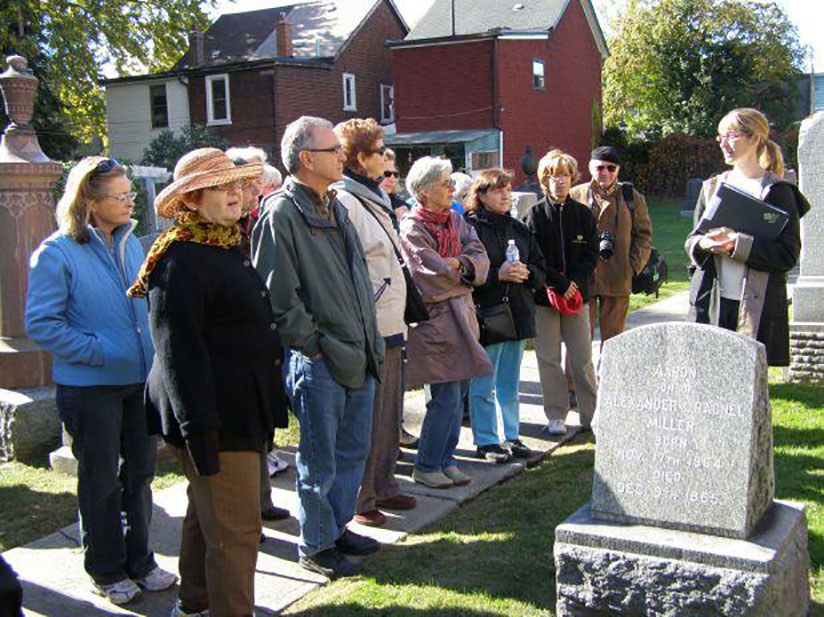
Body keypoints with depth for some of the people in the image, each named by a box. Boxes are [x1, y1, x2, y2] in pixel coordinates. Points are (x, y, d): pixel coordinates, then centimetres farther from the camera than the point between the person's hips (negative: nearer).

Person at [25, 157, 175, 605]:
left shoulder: (130, 243, 7)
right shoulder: (57, 253, -13)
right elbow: (41, 324, -15)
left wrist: (154, 350, 7)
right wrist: (99, 351, -20)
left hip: (140, 380, 6)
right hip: (90, 387, -6)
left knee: (140, 472, 16)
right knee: (101, 482, 9)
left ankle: (139, 560, 33)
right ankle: (106, 570, 27)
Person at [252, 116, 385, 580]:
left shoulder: (335, 207, 13)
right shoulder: (282, 214, -14)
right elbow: (278, 296, -18)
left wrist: (370, 342, 15)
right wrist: (313, 345, -14)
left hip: (359, 358, 8)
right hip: (319, 363, -8)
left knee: (353, 451, 18)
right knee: (320, 460, 6)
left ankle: (338, 527, 35)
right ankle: (316, 546, 22)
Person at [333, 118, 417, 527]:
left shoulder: (374, 199, 17)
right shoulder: (344, 201, -14)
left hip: (389, 327, 10)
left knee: (389, 415, 17)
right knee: (366, 419, 0)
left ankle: (383, 486, 30)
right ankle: (358, 499, 12)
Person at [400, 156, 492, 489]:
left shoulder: (456, 220, 13)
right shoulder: (412, 227, -10)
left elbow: (480, 258, 3)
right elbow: (436, 273, -18)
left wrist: (461, 265, -16)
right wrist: (464, 269, -2)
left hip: (461, 313, 7)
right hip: (434, 317, -7)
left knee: (459, 392, 10)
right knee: (446, 398, -7)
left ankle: (445, 460, 22)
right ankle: (426, 467, 8)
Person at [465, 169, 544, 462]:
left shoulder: (519, 229, 14)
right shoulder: (470, 227, -8)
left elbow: (540, 267, 14)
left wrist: (527, 273, -7)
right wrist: (498, 274, -21)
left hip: (518, 314, 6)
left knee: (510, 383, 16)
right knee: (483, 385, 2)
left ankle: (512, 436, 27)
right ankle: (485, 440, 14)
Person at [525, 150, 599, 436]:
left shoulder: (583, 214, 7)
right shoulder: (535, 215, 0)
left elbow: (592, 254, 4)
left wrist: (575, 282, -11)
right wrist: (560, 283, -12)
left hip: (577, 293, 1)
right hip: (544, 295, -1)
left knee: (583, 357, 3)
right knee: (549, 358, 3)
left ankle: (590, 413, 14)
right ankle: (556, 415, 14)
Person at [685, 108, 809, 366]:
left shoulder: (777, 192, 0)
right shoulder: (713, 186, 15)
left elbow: (788, 255, -7)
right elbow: (692, 240, 15)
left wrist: (737, 244, -18)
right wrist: (703, 244, -10)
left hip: (757, 305, -3)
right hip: (711, 301, 4)